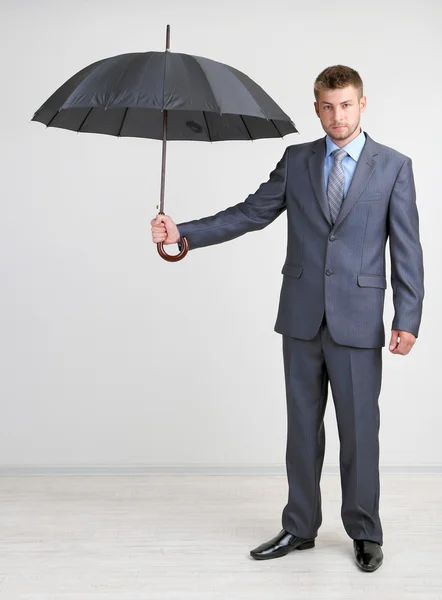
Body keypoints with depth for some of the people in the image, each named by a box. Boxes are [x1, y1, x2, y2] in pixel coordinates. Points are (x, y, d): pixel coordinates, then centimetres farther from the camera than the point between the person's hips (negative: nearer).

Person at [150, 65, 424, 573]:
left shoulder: (394, 166, 1)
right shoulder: (297, 160, 8)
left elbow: (406, 247, -2)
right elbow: (251, 214, 4)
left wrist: (408, 318, -9)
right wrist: (184, 233, -8)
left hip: (357, 320, -2)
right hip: (302, 317, 3)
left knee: (359, 429, 4)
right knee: (302, 426, 11)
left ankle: (365, 534, 20)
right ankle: (299, 527, 24)